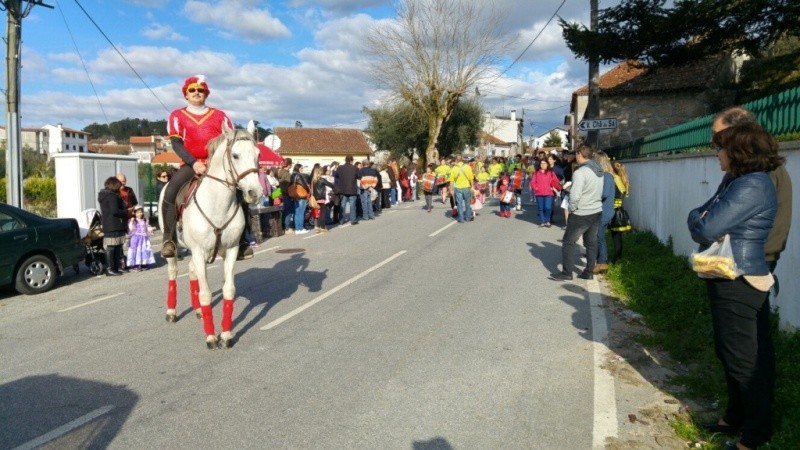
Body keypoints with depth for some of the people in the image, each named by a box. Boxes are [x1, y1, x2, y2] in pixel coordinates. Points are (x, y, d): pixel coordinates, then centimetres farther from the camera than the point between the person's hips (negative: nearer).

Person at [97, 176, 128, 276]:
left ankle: (116, 267, 17)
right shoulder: (112, 196, -13)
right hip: (113, 226, -10)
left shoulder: (104, 195, 18)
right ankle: (110, 269, -7)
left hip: (107, 226, 10)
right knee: (111, 248, -8)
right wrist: (127, 212, -7)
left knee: (117, 247, 13)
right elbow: (115, 211, -21)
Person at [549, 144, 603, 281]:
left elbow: (575, 195, -24)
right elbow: (599, 192, 9)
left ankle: (567, 272, 6)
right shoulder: (599, 170, 5)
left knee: (569, 242, 3)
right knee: (591, 242, 15)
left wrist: (571, 208, -9)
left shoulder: (580, 172, -20)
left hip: (581, 214, -8)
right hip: (596, 212, 8)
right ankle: (589, 272, 23)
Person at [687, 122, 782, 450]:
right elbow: (696, 216, 10)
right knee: (729, 353, 21)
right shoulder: (733, 181, 10)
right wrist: (702, 220, -11)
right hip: (727, 280, 10)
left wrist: (700, 221, -5)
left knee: (745, 360, 3)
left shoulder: (751, 186, -22)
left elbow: (706, 229, -26)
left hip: (739, 284, -10)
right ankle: (736, 417, 37)